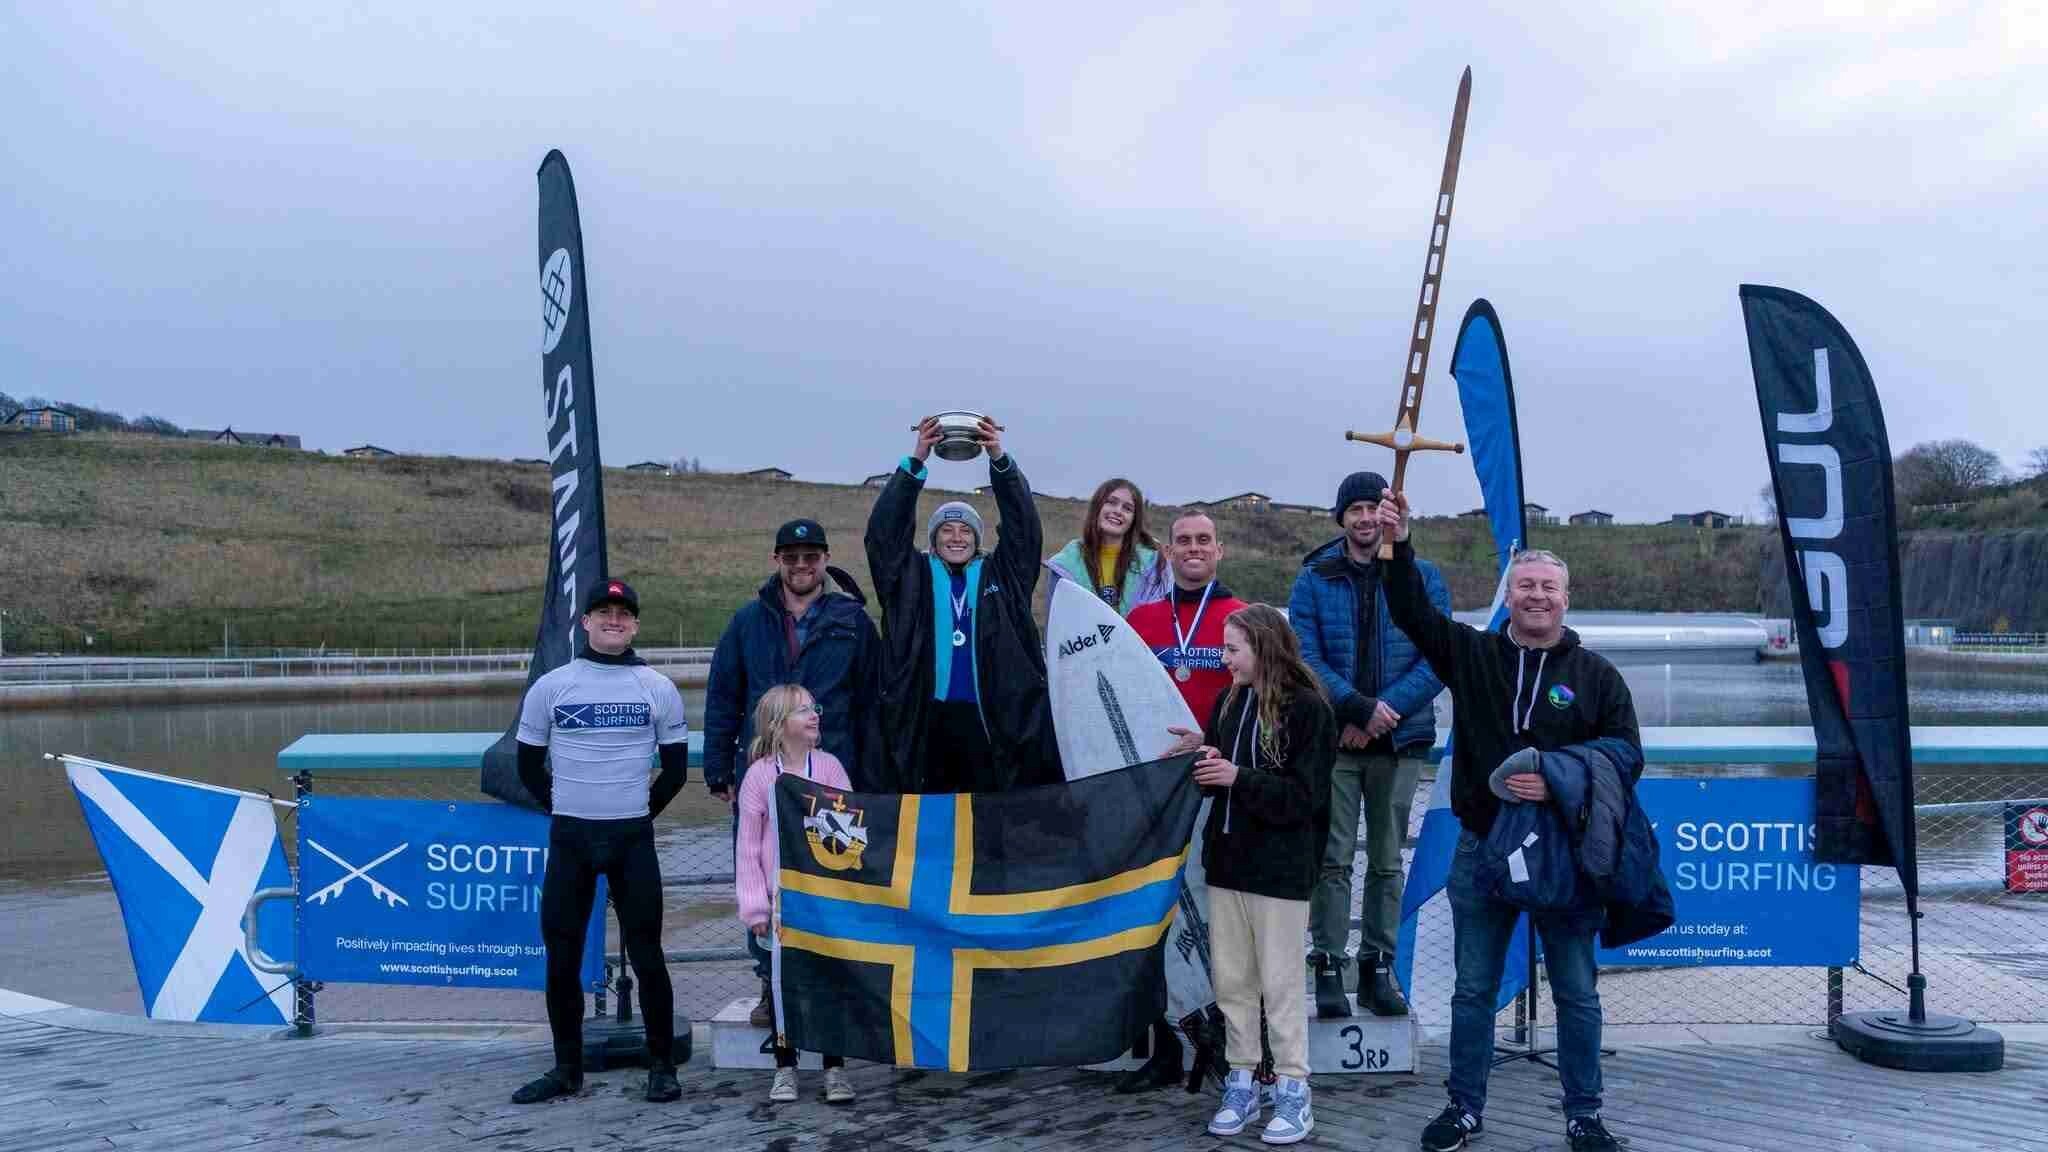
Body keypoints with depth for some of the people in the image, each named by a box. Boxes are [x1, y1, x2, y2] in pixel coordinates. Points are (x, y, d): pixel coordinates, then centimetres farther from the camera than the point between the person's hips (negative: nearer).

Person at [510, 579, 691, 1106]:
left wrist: (642, 812, 8)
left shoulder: (658, 688, 4)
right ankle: (567, 1068, 18)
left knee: (646, 954, 0)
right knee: (561, 957, 4)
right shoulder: (550, 687, 3)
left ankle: (662, 1067, 11)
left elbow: (675, 769, 10)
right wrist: (563, 810, 10)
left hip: (633, 838, -1)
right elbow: (530, 765, 10)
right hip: (569, 837, 1)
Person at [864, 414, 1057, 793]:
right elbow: (885, 529, -1)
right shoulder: (913, 577, 10)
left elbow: (1022, 525, 2)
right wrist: (915, 461, -11)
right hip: (926, 716, 0)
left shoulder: (999, 575, 11)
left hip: (987, 716, 0)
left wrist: (1000, 460, -11)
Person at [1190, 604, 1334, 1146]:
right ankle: (1241, 1085, 22)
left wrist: (1238, 778, -22)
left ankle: (1293, 1092, 13)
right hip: (1228, 859, 6)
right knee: (1230, 980, 11)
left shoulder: (1307, 708, -11)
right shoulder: (1229, 702, 9)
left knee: (1280, 982, 1)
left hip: (1280, 868, -6)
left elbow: (1304, 796, -15)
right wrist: (1200, 762, -6)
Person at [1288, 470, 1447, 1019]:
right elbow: (1306, 658, -6)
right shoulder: (1314, 579, 3)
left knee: (1387, 861, 9)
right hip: (1333, 741, -1)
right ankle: (1328, 968, 6)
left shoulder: (1423, 577, 5)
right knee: (1333, 859, -2)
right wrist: (1360, 707, -17)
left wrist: (1383, 710, -14)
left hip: (1401, 740, 1)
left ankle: (1378, 968, 18)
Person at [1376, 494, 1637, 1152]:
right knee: (1473, 991, 10)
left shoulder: (1596, 676, 2)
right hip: (1482, 850, 1)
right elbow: (1414, 612, -7)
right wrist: (1399, 547, -22)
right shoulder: (1472, 654, 4)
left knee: (1577, 994, 8)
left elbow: (1626, 756, -2)